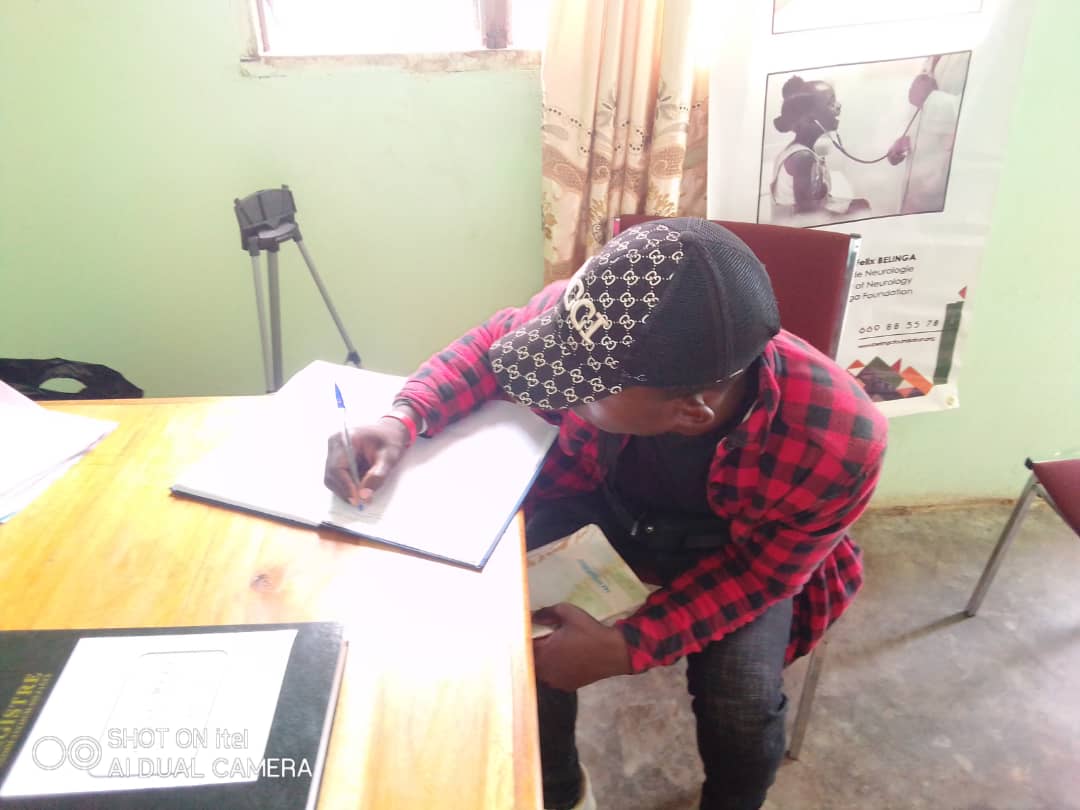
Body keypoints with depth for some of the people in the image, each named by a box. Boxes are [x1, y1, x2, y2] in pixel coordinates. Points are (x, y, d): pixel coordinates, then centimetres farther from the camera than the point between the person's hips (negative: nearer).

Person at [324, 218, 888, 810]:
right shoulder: (601, 327, -35)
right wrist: (404, 419, -31)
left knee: (740, 707, -22)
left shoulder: (839, 447, -37)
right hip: (602, 488, 2)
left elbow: (761, 573, -20)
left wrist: (625, 649, -30)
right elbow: (495, 341, -13)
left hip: (740, 552, -1)